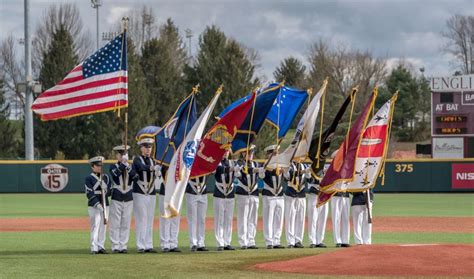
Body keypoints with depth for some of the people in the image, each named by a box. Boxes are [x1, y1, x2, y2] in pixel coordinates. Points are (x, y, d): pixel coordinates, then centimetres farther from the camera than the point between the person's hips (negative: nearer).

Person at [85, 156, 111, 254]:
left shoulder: (106, 177, 14)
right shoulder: (89, 178, -2)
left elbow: (110, 191, 12)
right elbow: (89, 193, -10)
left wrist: (105, 191, -12)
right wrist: (97, 204, -20)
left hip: (104, 205, 5)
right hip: (93, 205, -5)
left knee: (103, 226, 5)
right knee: (95, 225, -9)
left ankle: (101, 246, 10)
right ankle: (94, 248, -10)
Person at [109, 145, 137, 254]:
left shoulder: (131, 167, 10)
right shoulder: (114, 166, 3)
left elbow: (136, 177, -9)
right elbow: (116, 173, -20)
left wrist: (128, 167, -18)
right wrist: (123, 163, -26)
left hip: (128, 199, 3)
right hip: (116, 199, -3)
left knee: (126, 224, 4)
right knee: (115, 224, -4)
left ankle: (123, 246, 8)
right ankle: (115, 246, -1)